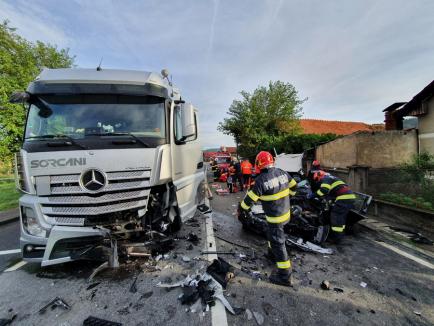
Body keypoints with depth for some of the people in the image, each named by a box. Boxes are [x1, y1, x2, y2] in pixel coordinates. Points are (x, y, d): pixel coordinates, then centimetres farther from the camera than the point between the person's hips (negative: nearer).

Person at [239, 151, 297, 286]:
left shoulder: (261, 180, -24)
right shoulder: (282, 173, -4)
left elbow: (250, 198, -16)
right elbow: (293, 186, 11)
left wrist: (242, 207, 1)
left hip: (275, 217, -7)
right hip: (286, 211, 8)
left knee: (278, 242, 4)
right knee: (272, 234, 29)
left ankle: (284, 276, 15)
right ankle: (272, 253, 50)